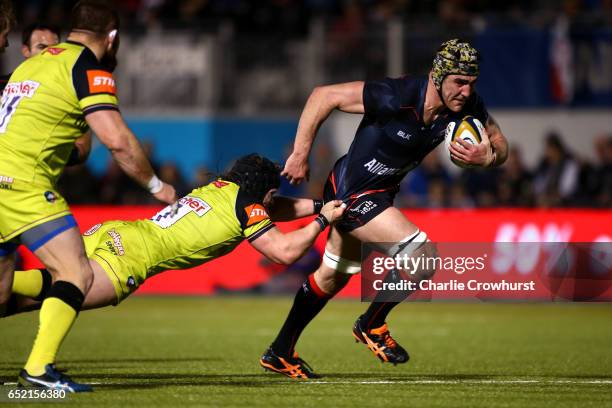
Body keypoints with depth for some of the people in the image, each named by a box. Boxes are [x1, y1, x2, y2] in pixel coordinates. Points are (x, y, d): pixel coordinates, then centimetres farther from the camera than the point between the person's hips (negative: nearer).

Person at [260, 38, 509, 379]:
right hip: (352, 193, -8)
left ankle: (280, 354, 39)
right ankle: (372, 326, 4)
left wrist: (486, 156, -23)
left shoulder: (467, 106, -13)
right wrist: (300, 155, -23)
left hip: (380, 193, 8)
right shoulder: (397, 98, -32)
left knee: (333, 276, 22)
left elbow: (500, 145, 2)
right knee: (423, 255, -19)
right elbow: (324, 95, -26)